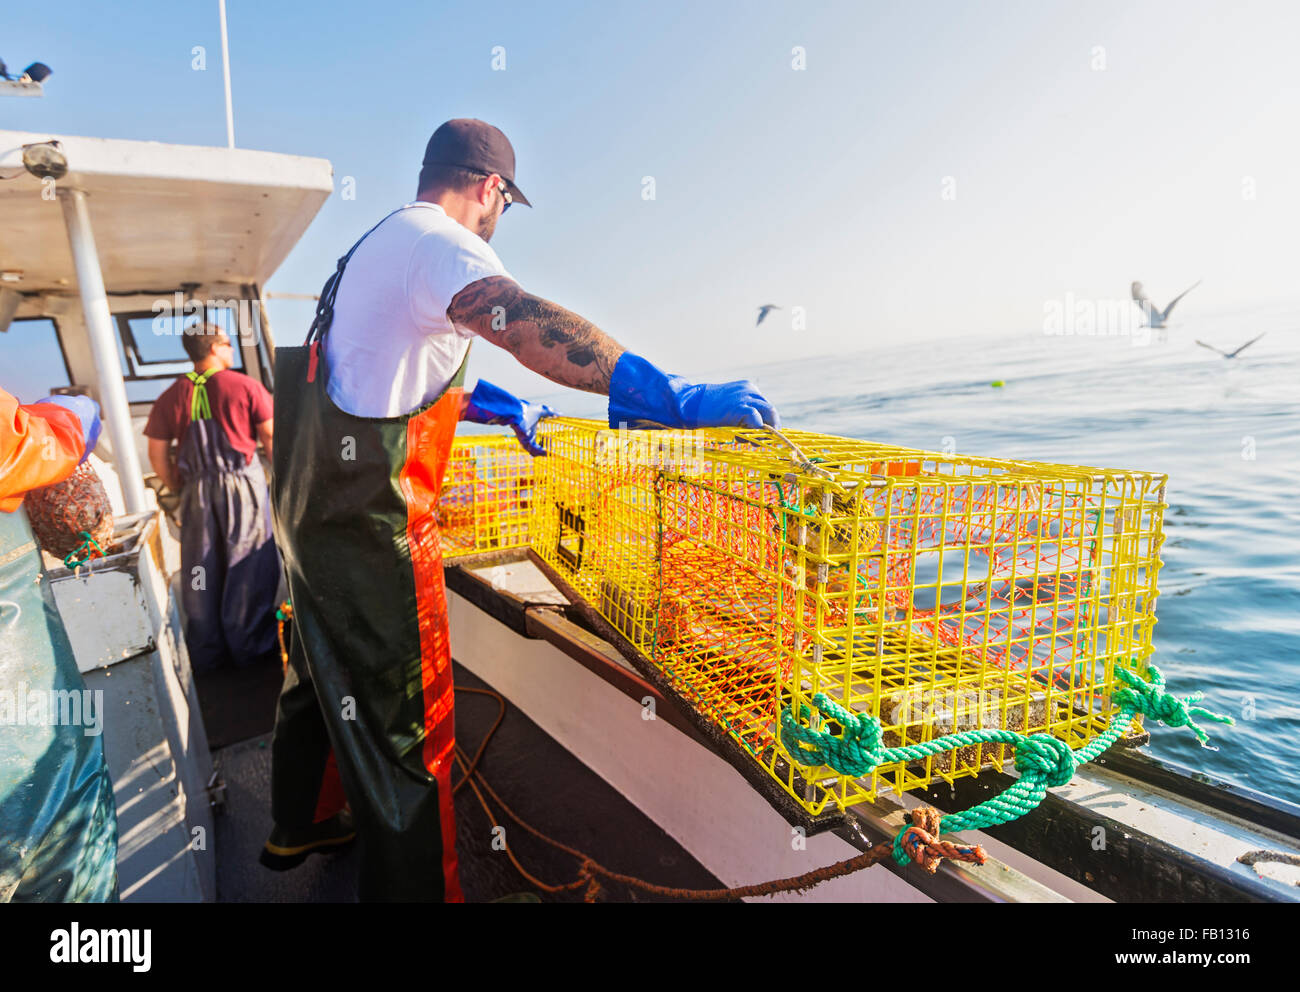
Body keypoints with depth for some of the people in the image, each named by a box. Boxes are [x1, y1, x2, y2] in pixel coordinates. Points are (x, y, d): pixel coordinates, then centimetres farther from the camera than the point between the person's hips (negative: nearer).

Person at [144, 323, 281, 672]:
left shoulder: (172, 397, 4)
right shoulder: (246, 386, -5)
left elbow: (157, 454, 4)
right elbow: (270, 439, -4)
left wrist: (178, 488, 17)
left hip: (198, 491, 3)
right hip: (244, 484, -3)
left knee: (201, 569, 11)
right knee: (248, 565, 5)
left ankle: (206, 654, 20)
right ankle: (252, 646, 12)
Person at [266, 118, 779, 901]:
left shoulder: (380, 244, 18)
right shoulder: (437, 243, -14)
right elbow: (528, 322, -35)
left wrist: (506, 408, 28)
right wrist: (677, 399, -39)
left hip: (314, 508, 11)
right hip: (372, 528, -11)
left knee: (321, 675, 26)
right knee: (403, 723, -1)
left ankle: (294, 830, 48)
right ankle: (414, 884, 14)